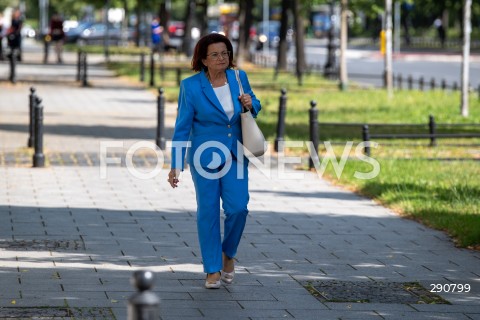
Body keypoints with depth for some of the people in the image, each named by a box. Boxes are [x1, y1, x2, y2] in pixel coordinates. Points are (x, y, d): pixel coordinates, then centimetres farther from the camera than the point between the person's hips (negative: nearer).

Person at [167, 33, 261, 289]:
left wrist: (250, 105, -11)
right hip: (205, 155, -2)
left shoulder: (239, 78, -1)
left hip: (235, 155, 3)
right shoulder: (191, 86, -11)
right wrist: (176, 166, -12)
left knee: (238, 208, -6)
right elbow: (182, 127, -8)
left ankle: (228, 252, 22)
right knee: (208, 211, 2)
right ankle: (213, 270, 12)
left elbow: (254, 107, 15)